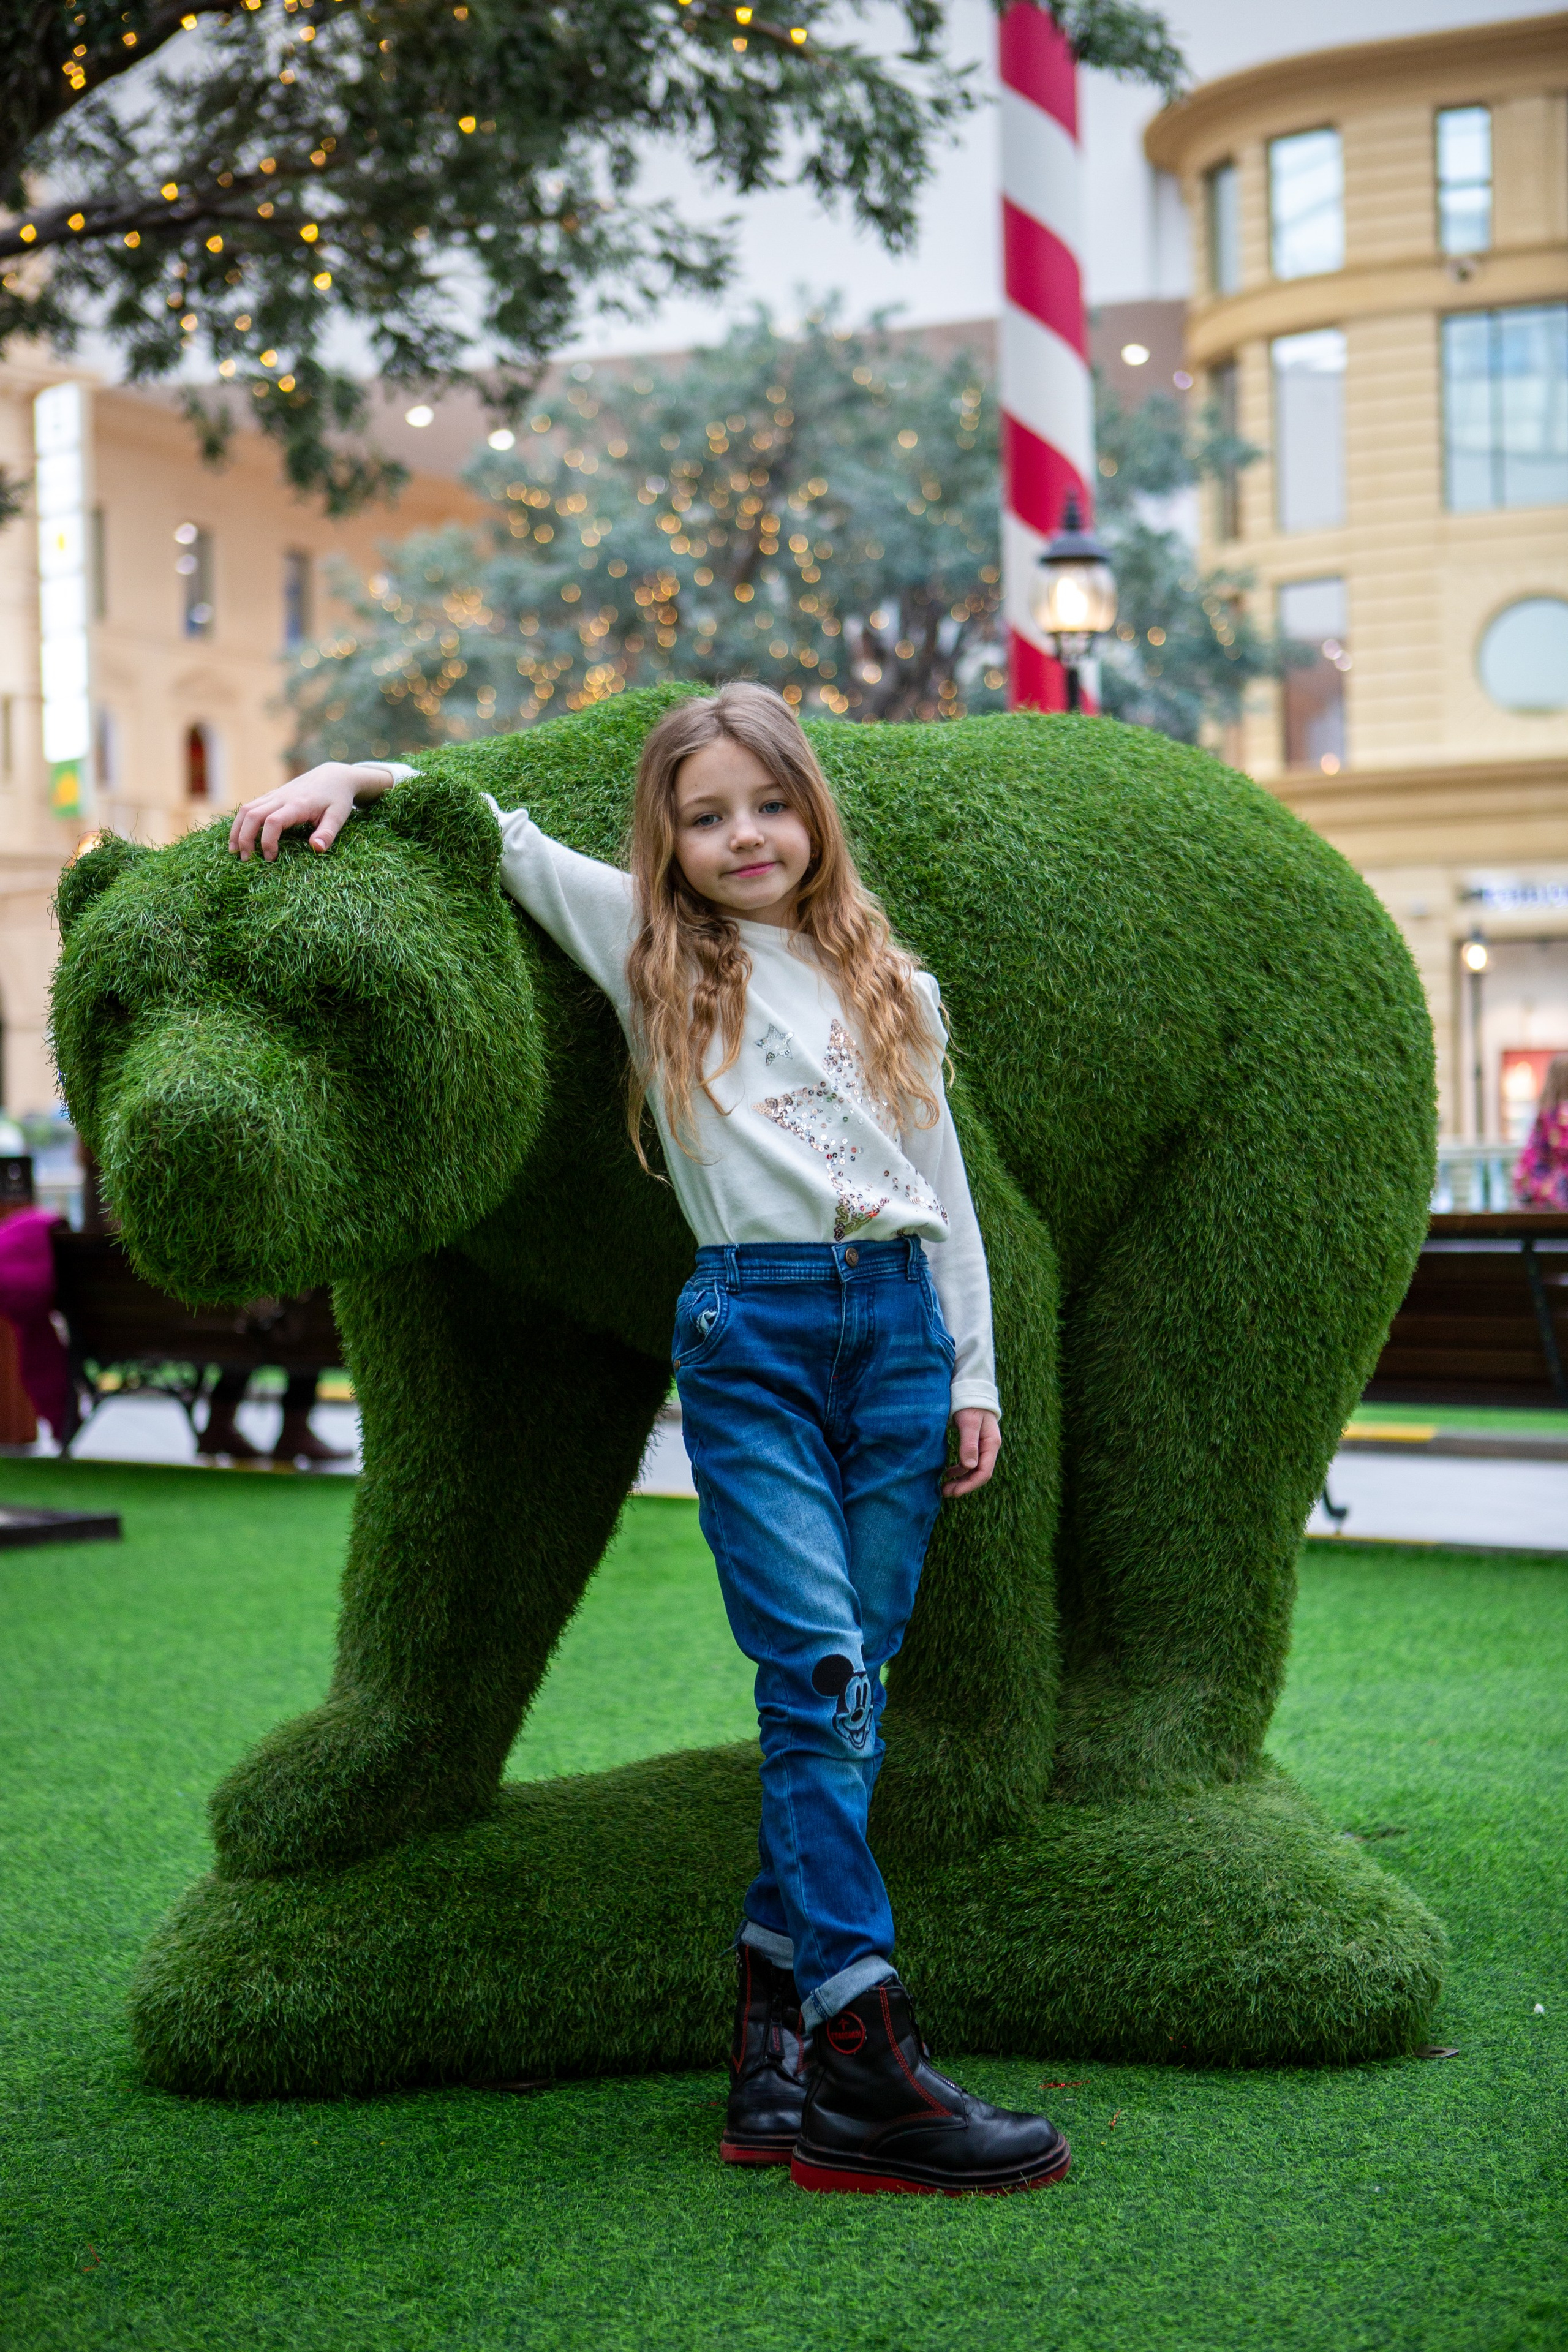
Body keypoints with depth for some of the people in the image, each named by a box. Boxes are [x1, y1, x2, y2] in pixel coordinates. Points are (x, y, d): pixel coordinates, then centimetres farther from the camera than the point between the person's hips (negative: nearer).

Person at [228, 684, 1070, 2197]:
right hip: (749, 1331, -3)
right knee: (819, 1678, -14)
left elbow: (944, 1188, 18)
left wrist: (974, 1375, 13)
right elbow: (494, 824, 16)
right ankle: (865, 2066, -16)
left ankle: (773, 2027, 6)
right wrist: (343, 777, 1)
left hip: (896, 1322, 4)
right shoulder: (647, 948, 11)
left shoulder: (892, 983, 18)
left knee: (847, 1688, 1)